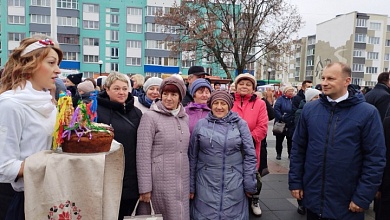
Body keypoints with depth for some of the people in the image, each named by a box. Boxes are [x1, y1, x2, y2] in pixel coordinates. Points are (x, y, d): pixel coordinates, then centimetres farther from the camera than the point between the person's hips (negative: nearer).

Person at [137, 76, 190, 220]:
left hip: (183, 181, 5)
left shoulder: (185, 118, 9)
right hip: (161, 181, -5)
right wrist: (145, 188, -13)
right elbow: (143, 154, -11)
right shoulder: (150, 117, -8)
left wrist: (191, 184, 13)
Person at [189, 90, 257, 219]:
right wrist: (190, 185, 5)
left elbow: (250, 155, 0)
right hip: (206, 185, 1)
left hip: (234, 185, 0)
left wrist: (249, 184, -2)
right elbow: (192, 157, 4)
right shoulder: (201, 124, 1)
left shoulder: (240, 124, -1)